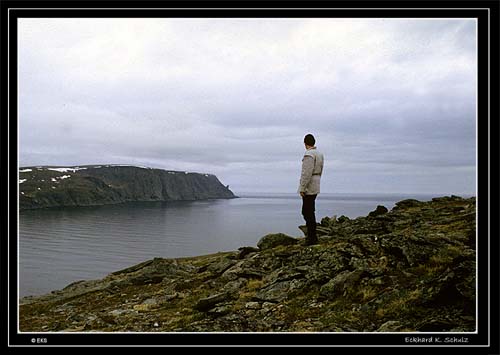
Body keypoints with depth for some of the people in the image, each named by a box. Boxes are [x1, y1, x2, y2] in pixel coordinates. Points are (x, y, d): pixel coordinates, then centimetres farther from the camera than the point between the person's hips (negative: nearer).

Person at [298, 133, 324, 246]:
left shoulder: (309, 155, -17)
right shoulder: (319, 154, 12)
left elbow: (307, 173, -22)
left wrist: (302, 189, -19)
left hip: (308, 188, -9)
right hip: (315, 187, 9)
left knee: (308, 213, -5)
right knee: (309, 212, 17)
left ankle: (312, 238, -2)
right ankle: (311, 235, 23)